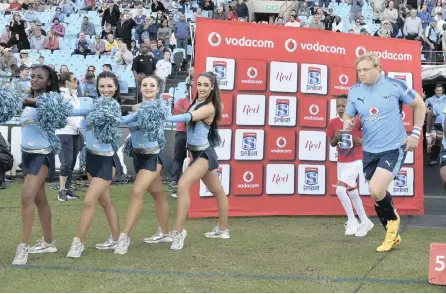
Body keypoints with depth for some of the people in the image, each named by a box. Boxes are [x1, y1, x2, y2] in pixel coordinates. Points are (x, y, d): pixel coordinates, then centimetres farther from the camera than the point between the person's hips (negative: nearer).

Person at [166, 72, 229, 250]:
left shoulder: (209, 108, -20)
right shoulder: (196, 102, 7)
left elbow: (187, 117, -34)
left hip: (204, 154, -9)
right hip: (199, 153, 9)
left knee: (183, 185, -24)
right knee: (218, 191, 21)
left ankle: (179, 232, -23)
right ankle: (223, 230, 34)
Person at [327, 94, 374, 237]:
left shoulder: (358, 121, -13)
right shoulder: (333, 123, 0)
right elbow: (331, 144, 9)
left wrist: (363, 141, -16)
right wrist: (336, 138, -12)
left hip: (355, 161, -6)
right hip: (341, 162, 6)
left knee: (340, 190, -19)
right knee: (351, 193, 13)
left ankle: (352, 221, -3)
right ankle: (365, 222, 27)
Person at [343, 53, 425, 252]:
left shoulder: (395, 85, -12)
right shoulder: (354, 92, -2)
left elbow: (419, 105, 1)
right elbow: (348, 115, 11)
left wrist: (416, 134, -4)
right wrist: (347, 124, -13)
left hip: (394, 148, -5)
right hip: (369, 151, 5)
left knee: (376, 190, -21)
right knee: (377, 194, 10)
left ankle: (392, 219, 11)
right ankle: (392, 235, 31)